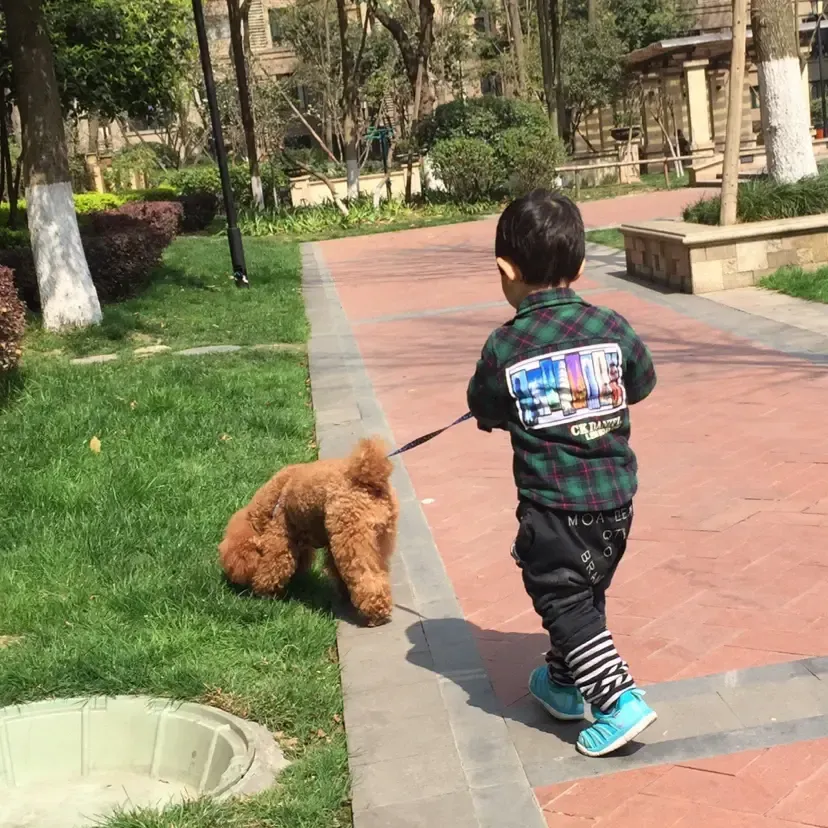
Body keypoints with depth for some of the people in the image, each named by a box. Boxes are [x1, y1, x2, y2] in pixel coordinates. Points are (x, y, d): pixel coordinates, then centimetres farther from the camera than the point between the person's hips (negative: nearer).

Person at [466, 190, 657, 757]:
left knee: (564, 604, 7)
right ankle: (565, 684, 37)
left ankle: (619, 700, -3)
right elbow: (641, 386, 10)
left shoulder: (503, 349, -13)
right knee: (587, 596, 22)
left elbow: (486, 414, 2)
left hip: (553, 504, -5)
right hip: (615, 497, 5)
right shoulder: (613, 328, -5)